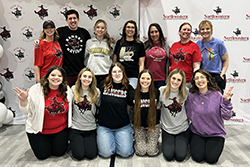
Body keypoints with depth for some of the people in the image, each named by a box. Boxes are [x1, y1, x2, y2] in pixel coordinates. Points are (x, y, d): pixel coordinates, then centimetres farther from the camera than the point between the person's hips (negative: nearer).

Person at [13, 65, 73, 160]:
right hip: (39, 130, -2)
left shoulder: (67, 90, -8)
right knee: (43, 155, 3)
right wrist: (24, 100, -35)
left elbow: (69, 109, 8)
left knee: (59, 152, 7)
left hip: (61, 129, 2)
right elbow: (26, 110, -15)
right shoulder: (36, 89, -18)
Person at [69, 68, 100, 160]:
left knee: (91, 155, -9)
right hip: (75, 128, -1)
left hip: (90, 129, 1)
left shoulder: (96, 92, -1)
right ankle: (74, 142, 21)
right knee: (79, 155, -10)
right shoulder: (73, 89, -3)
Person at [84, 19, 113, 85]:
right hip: (92, 74, 0)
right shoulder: (89, 42, 8)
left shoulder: (109, 43, 8)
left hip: (106, 74, 0)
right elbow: (85, 57, 13)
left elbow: (112, 58, 15)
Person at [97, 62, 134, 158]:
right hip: (104, 126, 0)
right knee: (106, 153, -11)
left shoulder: (128, 88, -1)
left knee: (125, 152, -11)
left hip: (123, 126, 0)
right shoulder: (103, 85, -2)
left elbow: (133, 105, 11)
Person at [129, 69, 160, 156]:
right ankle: (137, 140, 26)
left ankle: (154, 140, 27)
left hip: (153, 124, 0)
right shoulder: (133, 94, -9)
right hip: (139, 125, 0)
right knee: (141, 151, -7)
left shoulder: (156, 92, -9)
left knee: (152, 151, -5)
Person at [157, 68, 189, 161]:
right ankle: (167, 142, 22)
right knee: (168, 156, -11)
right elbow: (157, 108, 1)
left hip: (183, 129, 0)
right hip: (167, 129, 0)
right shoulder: (162, 90, -9)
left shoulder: (186, 91, -8)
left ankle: (183, 143, 23)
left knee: (180, 156, -10)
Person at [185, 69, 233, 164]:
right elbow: (189, 115, -5)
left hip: (216, 133, 0)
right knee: (198, 157, -11)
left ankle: (211, 145, 21)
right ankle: (194, 143, 20)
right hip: (197, 132, 1)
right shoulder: (191, 96, -7)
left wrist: (226, 101, -24)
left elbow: (226, 117, -12)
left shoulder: (217, 95, -11)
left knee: (211, 159, -11)